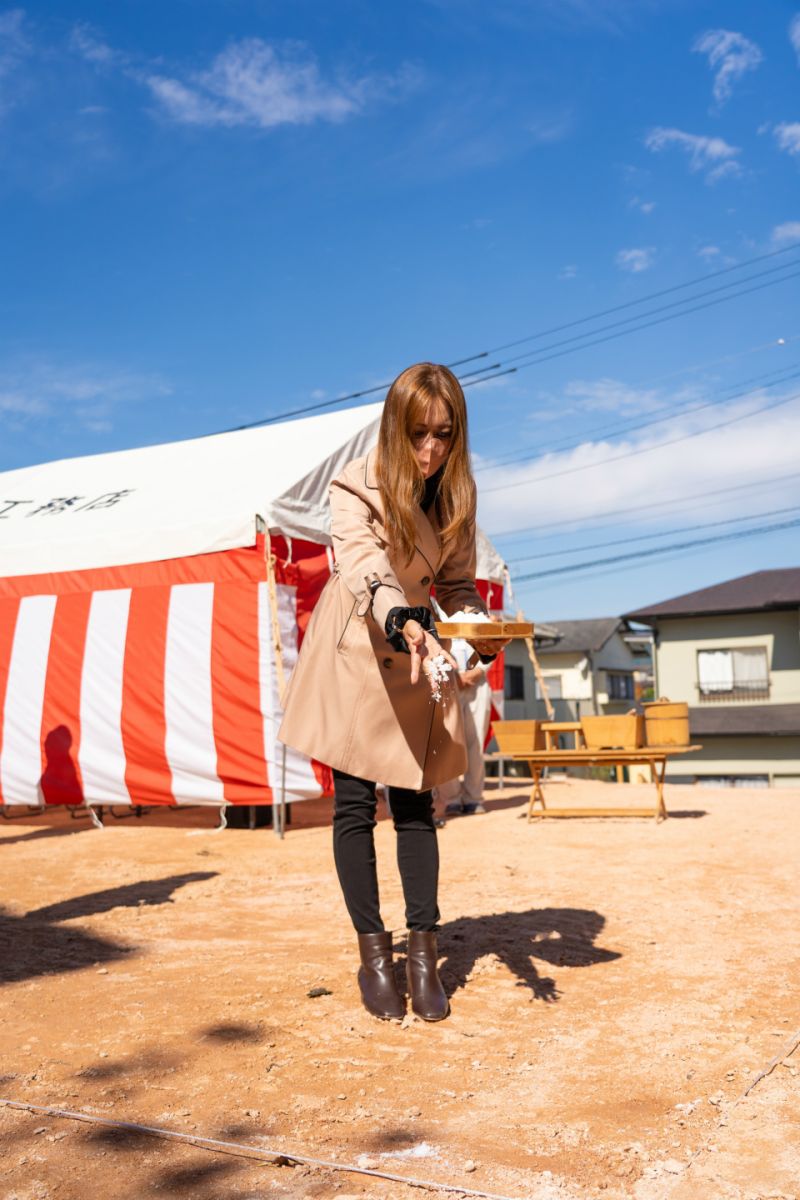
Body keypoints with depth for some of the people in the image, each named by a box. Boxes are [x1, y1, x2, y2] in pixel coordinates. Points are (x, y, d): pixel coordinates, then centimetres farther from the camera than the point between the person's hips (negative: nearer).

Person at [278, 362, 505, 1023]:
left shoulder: (456, 494, -1)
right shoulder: (356, 487, -17)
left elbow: (457, 581, 5)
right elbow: (363, 569, -32)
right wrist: (403, 622, -51)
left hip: (417, 649, 4)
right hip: (354, 653, -3)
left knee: (416, 803, 2)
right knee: (355, 803, -1)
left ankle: (424, 952, 9)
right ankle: (374, 951, 10)